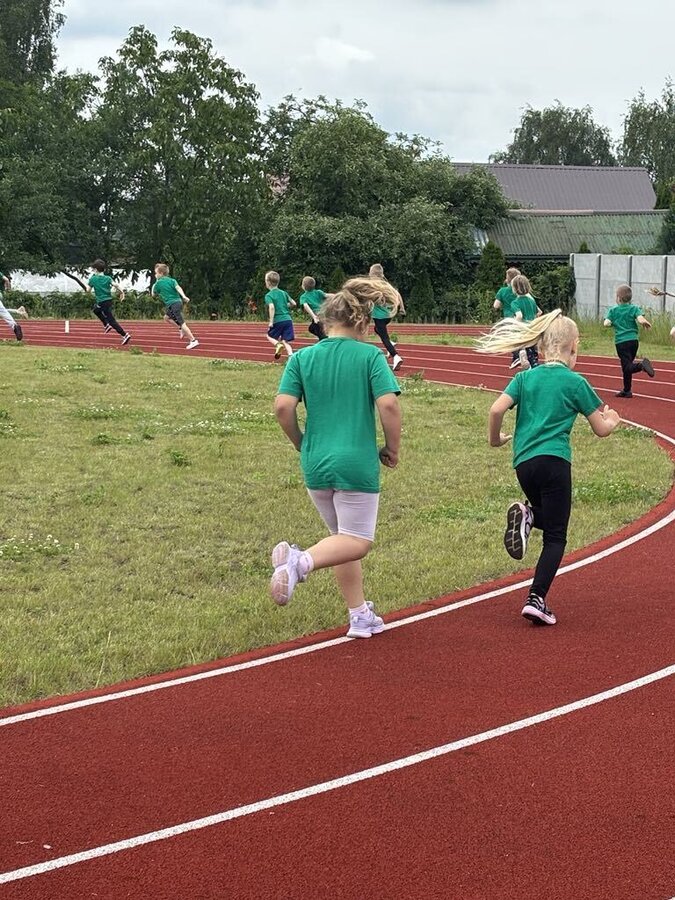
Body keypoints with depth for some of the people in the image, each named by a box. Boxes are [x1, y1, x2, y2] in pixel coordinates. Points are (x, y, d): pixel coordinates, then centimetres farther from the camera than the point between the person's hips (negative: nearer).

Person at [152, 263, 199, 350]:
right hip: (178, 302, 8)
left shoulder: (158, 283, 1)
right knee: (166, 317, 25)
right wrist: (184, 296, -19)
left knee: (181, 323, -9)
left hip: (172, 304, -8)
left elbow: (154, 295, 14)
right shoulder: (172, 280, 14)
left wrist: (153, 287, 34)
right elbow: (178, 288, -4)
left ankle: (193, 340, -14)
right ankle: (182, 329, 16)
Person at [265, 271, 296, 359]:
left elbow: (272, 307, -21)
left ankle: (277, 344, -9)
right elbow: (294, 304, 12)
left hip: (278, 320, -4)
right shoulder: (283, 293, 11)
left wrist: (271, 322, -19)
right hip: (288, 319, 4)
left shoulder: (269, 295, -5)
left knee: (269, 336, 19)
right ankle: (291, 357, -15)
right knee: (285, 341, 5)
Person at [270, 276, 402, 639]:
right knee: (357, 541, 4)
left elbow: (283, 407, -6)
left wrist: (301, 442, 11)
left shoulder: (302, 357, 3)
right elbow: (388, 405, -14)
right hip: (357, 464, -4)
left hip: (315, 464, 5)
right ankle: (302, 561, -25)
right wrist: (392, 449, 1)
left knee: (342, 537, 20)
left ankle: (360, 616, 24)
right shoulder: (370, 355, -5)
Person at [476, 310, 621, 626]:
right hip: (555, 461, -4)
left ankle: (526, 515, -7)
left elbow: (497, 409, -3)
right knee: (555, 537, 1)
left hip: (523, 462, 4)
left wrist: (494, 439, 15)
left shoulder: (525, 377, 11)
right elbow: (601, 429, 7)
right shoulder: (575, 382, 2)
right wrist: (613, 419, 30)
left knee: (549, 520, 26)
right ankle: (536, 599, -12)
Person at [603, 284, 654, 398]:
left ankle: (642, 365, -37)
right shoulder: (634, 308, 4)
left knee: (627, 367, -8)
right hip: (634, 340, 3)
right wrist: (646, 324, 8)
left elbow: (606, 323, -9)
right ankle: (627, 391, 20)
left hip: (621, 342, -3)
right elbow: (641, 320, -12)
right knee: (627, 366, 17)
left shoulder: (613, 310, 3)